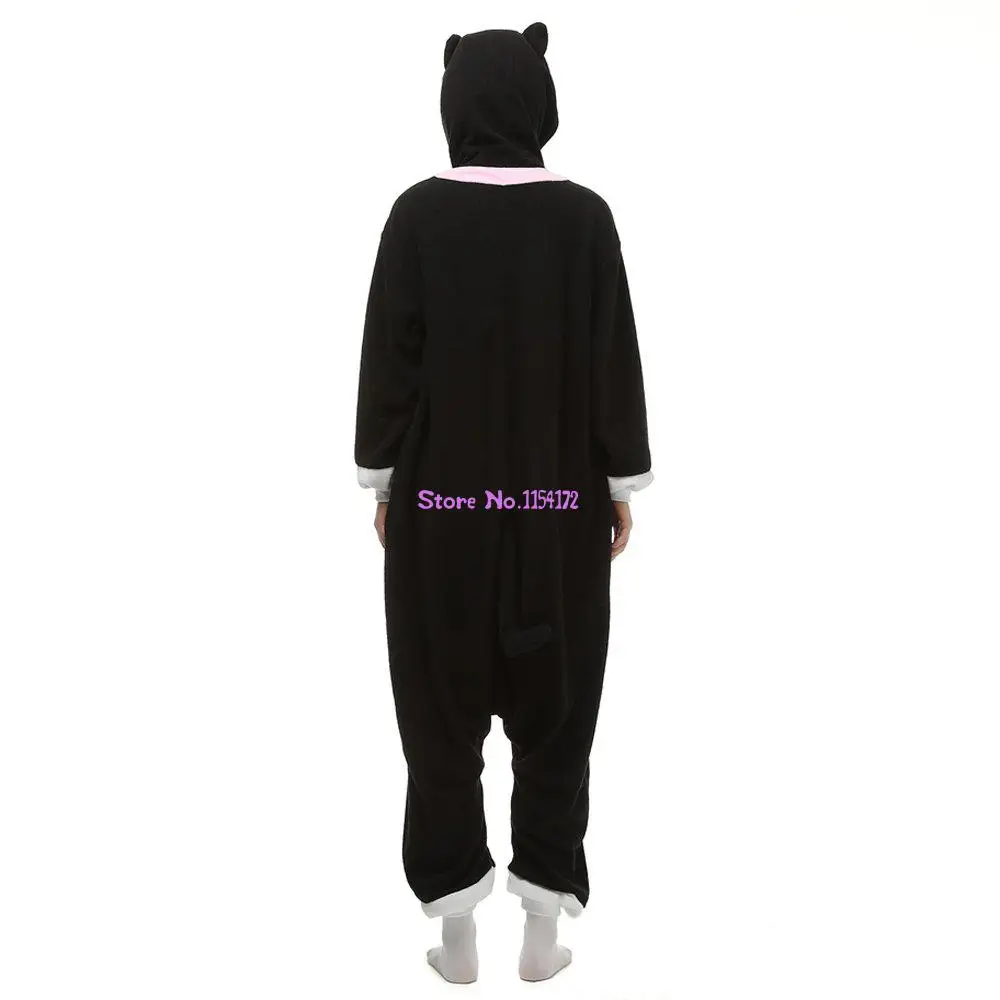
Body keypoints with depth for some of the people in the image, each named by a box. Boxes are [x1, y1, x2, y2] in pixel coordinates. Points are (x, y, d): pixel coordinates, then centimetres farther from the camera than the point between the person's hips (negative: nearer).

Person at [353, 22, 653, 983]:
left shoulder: (417, 213, -7)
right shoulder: (585, 216, -6)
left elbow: (387, 358, -6)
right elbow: (616, 361, -5)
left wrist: (380, 482, 6)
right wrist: (624, 487, 6)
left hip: (439, 499, 0)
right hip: (559, 503, 1)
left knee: (440, 708, 13)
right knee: (555, 708, 14)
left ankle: (456, 932, 23)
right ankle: (542, 930, 24)